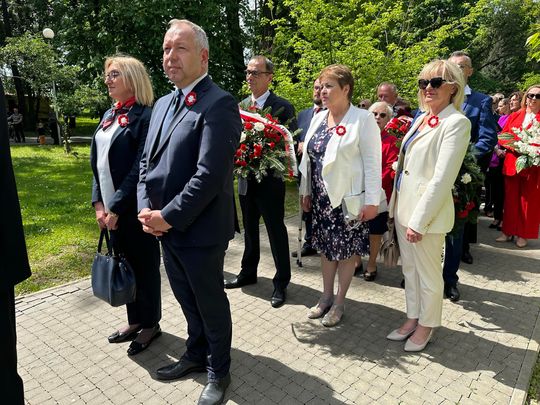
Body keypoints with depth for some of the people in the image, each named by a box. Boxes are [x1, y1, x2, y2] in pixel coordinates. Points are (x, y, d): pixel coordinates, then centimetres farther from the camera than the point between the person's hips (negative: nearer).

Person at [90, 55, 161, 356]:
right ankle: (135, 320, 34)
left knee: (144, 266, 7)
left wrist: (117, 207, -16)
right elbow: (98, 163, 12)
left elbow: (140, 169, -17)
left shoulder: (146, 116, -12)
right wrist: (99, 203, 3)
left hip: (134, 208, -7)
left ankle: (150, 324, 26)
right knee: (124, 264, 16)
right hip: (111, 208, 7)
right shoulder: (109, 115, 12)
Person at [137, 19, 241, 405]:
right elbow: (147, 161, 12)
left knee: (210, 302, 11)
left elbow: (210, 174, -23)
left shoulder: (219, 104, -16)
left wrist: (168, 216, -17)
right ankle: (197, 354, 45)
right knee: (187, 299, 22)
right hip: (164, 226, 8)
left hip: (199, 229, -7)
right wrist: (146, 209, -2)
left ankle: (218, 372, 34)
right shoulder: (163, 104, 12)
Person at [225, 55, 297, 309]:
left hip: (270, 180, -6)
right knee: (249, 228, 19)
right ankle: (248, 273, 36)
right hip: (246, 178, 6)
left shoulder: (283, 107, -8)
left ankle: (281, 283, 19)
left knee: (276, 231, 4)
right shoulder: (241, 106, 9)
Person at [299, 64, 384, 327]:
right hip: (321, 196, 6)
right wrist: (306, 191, 13)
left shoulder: (363, 119, -10)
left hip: (348, 196, -6)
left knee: (347, 249, 7)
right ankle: (326, 296, 32)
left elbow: (372, 162, -12)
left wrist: (372, 200, -15)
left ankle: (339, 302, 23)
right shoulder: (318, 118, 9)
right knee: (326, 245, 15)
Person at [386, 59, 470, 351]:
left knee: (428, 273, 9)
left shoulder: (456, 122, -13)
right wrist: (396, 204, 11)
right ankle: (412, 318, 35)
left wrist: (419, 220, -20)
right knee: (409, 269, 18)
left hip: (427, 210, -7)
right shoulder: (421, 119, 11)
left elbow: (442, 178, -19)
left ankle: (426, 325, 30)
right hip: (403, 205, 8)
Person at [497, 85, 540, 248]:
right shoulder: (514, 116, 12)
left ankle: (523, 234, 12)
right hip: (511, 163, 2)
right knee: (510, 199, 6)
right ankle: (508, 231, 16)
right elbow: (502, 137, 7)